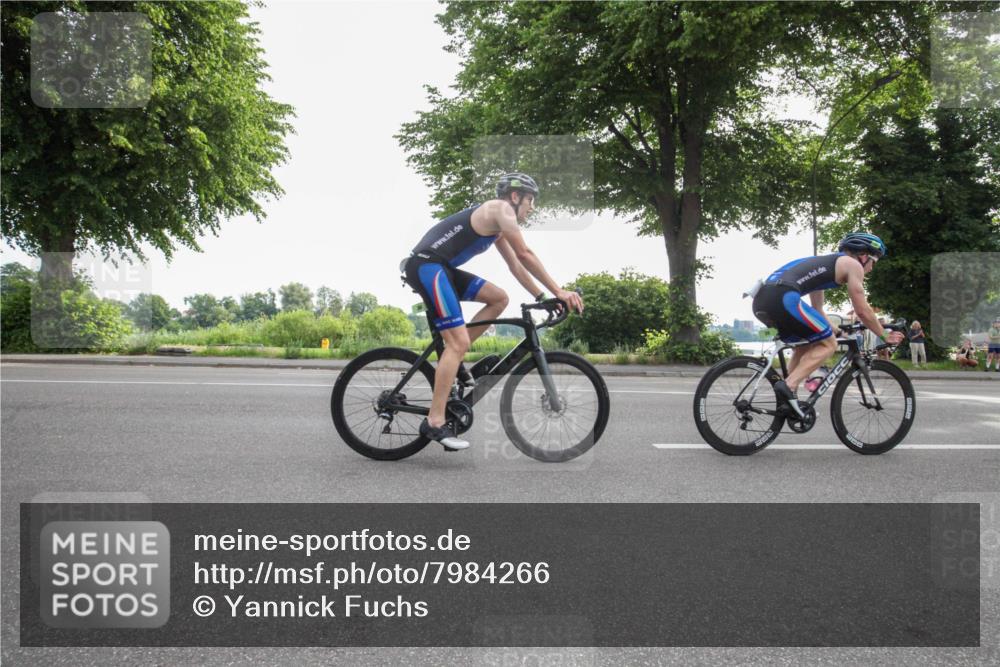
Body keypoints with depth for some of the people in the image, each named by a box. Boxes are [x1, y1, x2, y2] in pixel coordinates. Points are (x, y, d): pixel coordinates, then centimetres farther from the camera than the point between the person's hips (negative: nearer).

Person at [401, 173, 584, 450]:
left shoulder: (496, 223, 25)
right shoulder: (501, 208, -5)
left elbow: (515, 265, 26)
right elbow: (525, 255, -11)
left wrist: (542, 297, 20)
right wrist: (558, 291, -9)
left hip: (440, 269, 10)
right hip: (426, 265, -10)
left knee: (499, 298, 9)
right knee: (459, 341, -16)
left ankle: (452, 360, 8)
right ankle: (435, 422, -17)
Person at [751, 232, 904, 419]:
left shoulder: (823, 263, 37)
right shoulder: (853, 265, 13)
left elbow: (817, 310, 43)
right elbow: (863, 311, 12)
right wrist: (885, 336, 25)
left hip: (761, 299, 9)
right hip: (782, 297, -9)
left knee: (805, 345, 25)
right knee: (828, 344, 3)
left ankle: (787, 401, 17)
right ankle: (788, 386, -11)